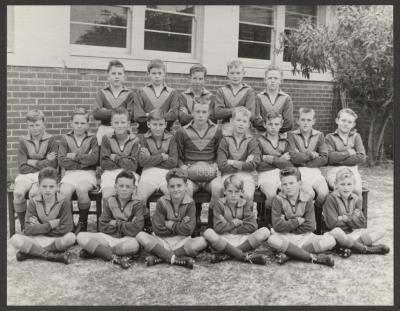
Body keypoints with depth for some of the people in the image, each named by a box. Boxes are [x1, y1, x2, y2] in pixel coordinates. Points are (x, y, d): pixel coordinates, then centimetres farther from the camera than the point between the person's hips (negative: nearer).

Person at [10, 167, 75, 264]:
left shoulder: (64, 202, -8)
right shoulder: (33, 202, -4)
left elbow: (66, 229, -17)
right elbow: (28, 229, -11)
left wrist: (40, 228, -11)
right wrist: (51, 224, -16)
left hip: (57, 239, -1)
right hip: (37, 239, 1)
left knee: (70, 237, -35)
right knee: (15, 239, -27)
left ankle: (32, 252, -19)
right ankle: (52, 255, -23)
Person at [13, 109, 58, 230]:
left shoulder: (50, 140, 5)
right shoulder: (23, 141, 8)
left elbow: (52, 165, -4)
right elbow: (22, 167, 1)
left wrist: (32, 162, -3)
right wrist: (43, 163, -5)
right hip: (26, 175, 2)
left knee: (34, 193, -34)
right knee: (18, 193, -31)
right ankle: (23, 227, -11)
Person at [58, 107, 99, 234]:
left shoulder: (92, 139, 9)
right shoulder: (65, 138, 11)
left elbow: (94, 158, -8)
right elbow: (61, 160, -1)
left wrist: (75, 156, -7)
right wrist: (84, 160, -5)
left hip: (88, 173, -1)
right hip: (70, 173, 1)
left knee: (82, 189, -33)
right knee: (64, 191, -30)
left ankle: (83, 223, -13)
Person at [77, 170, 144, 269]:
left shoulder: (137, 204, -2)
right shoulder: (109, 201, 6)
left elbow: (136, 228, -14)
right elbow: (102, 227, 1)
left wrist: (116, 224, -4)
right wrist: (125, 226, -8)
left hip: (126, 240, -3)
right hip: (109, 238, 3)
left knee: (134, 244, -40)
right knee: (81, 237, -19)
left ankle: (93, 250, -21)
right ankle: (115, 257, -25)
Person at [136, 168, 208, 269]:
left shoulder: (190, 203, -4)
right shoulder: (162, 202, -5)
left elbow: (188, 230, -12)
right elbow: (158, 229, -9)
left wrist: (170, 224, -9)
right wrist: (179, 225, -9)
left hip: (182, 242, 0)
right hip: (163, 241, 0)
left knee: (202, 241, -30)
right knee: (141, 236, -27)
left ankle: (159, 257, -27)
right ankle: (177, 259, -31)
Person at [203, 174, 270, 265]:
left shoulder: (246, 202, 1)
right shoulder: (219, 204, -2)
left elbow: (252, 226, -10)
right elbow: (218, 228, -13)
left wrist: (227, 225, -8)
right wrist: (233, 223, -6)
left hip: (242, 239, 2)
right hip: (224, 240, -2)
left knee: (265, 232, -25)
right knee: (208, 233, -34)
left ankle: (226, 255, -25)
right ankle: (246, 257, -31)